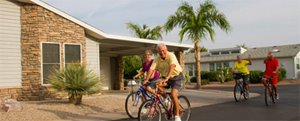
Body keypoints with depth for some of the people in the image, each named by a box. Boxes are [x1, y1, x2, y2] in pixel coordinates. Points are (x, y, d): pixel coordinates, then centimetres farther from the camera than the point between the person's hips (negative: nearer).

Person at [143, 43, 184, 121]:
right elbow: (151, 69, -16)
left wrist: (167, 78, -54)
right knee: (157, 83, -24)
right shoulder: (157, 59, -9)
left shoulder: (171, 56, -24)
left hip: (176, 77, -5)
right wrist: (146, 80, -28)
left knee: (173, 95, -22)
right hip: (165, 77, 5)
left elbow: (172, 66, -40)